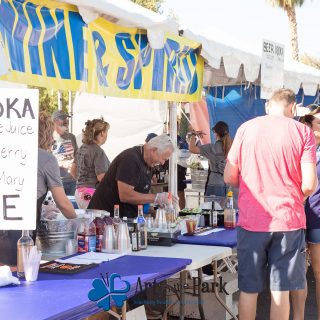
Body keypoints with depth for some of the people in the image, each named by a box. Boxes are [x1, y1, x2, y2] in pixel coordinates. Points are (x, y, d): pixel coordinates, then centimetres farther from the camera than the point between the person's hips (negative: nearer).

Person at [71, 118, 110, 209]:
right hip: (92, 193, -9)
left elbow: (73, 171, 19)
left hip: (79, 191, 9)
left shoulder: (81, 149, 11)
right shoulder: (98, 152, -15)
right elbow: (101, 177, -19)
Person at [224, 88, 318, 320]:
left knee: (249, 289, 11)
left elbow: (229, 177, 2)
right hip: (288, 222, -1)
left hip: (251, 221, 1)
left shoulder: (246, 128, 1)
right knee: (281, 290, 8)